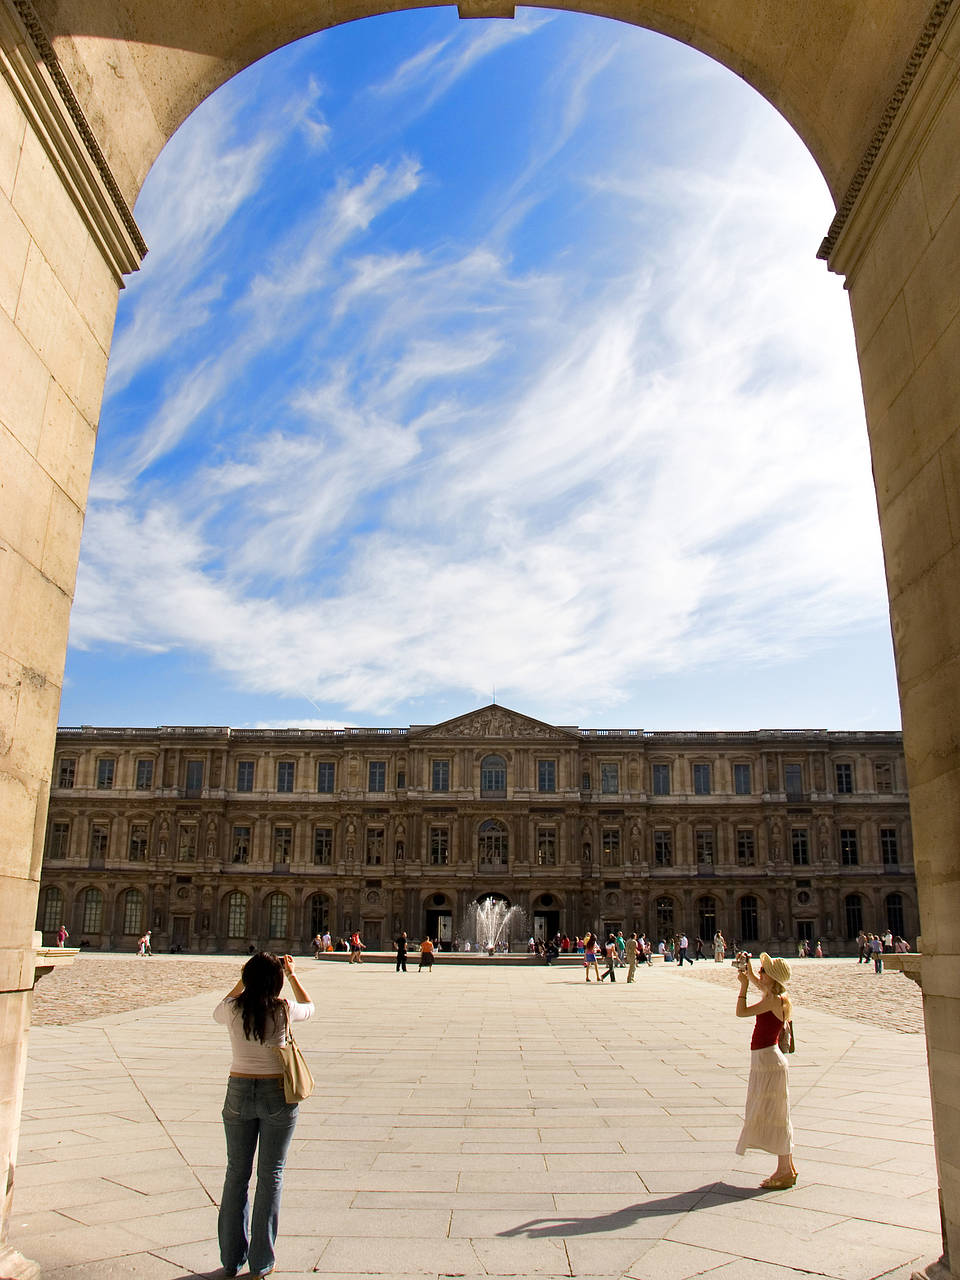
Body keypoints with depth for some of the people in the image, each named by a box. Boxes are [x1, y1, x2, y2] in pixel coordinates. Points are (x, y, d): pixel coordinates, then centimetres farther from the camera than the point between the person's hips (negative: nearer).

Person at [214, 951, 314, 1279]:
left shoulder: (233, 1009, -8)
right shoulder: (284, 1010, -12)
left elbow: (217, 1012, 18)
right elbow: (309, 1007, 12)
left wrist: (242, 980, 20)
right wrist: (292, 974, 18)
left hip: (239, 1092, 2)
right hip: (277, 1094, -2)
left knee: (236, 1173, 15)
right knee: (271, 1175, 9)